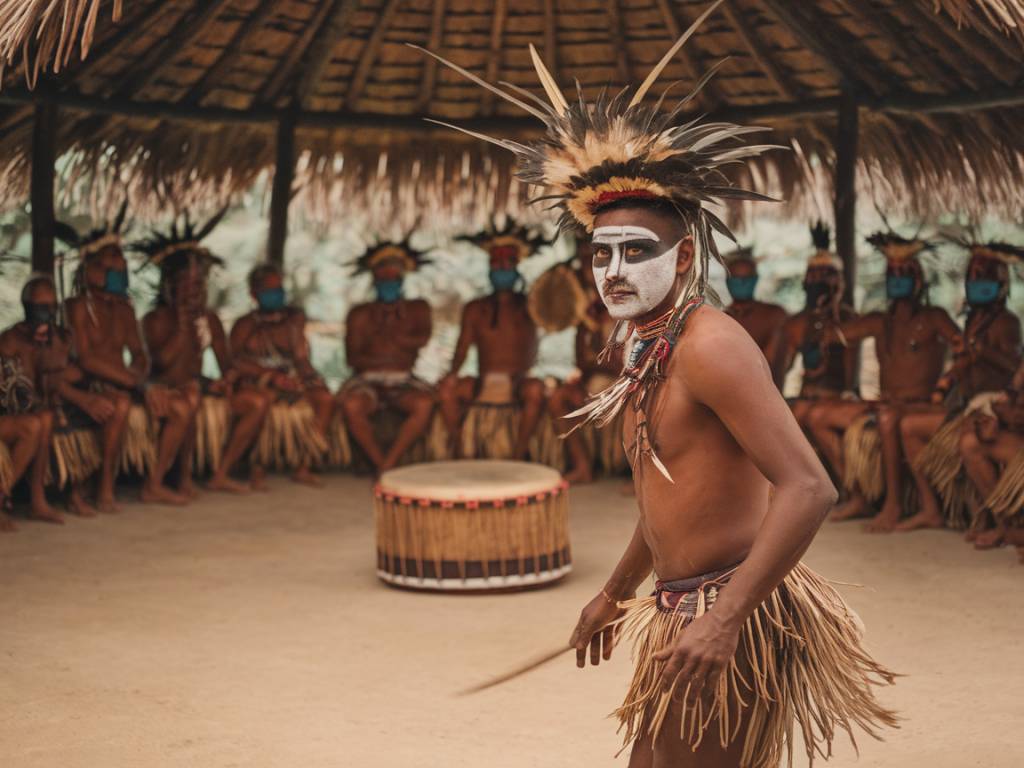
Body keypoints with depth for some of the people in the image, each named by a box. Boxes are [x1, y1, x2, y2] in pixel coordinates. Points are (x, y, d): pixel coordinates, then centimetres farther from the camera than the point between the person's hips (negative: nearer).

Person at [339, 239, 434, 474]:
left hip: (404, 382, 1)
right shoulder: (361, 314, 12)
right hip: (368, 380, -1)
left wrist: (387, 331, -5)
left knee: (424, 404, -34)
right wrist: (379, 361, -13)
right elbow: (352, 357, 1)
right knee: (352, 405, -35)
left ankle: (387, 464, -28)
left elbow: (422, 339, -5)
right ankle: (381, 465, -24)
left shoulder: (417, 308, 16)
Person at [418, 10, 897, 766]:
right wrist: (615, 592, 33)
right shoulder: (655, 352, 10)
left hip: (729, 619, -9)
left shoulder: (710, 344, -19)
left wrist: (724, 617, -30)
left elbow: (808, 488, -27)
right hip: (689, 613, 10)